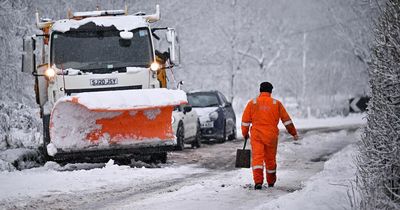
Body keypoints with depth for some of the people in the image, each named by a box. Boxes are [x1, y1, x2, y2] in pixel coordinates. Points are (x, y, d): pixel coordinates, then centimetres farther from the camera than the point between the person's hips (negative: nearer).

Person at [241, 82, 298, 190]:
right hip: (271, 136, 1)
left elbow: (245, 121, 4)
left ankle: (258, 182, -25)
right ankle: (271, 182, 31)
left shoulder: (252, 103, 2)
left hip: (256, 136, -1)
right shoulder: (277, 103, 3)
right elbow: (286, 120, 6)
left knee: (257, 158, -7)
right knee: (270, 159, 15)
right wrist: (294, 133, 14)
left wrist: (245, 133, 18)